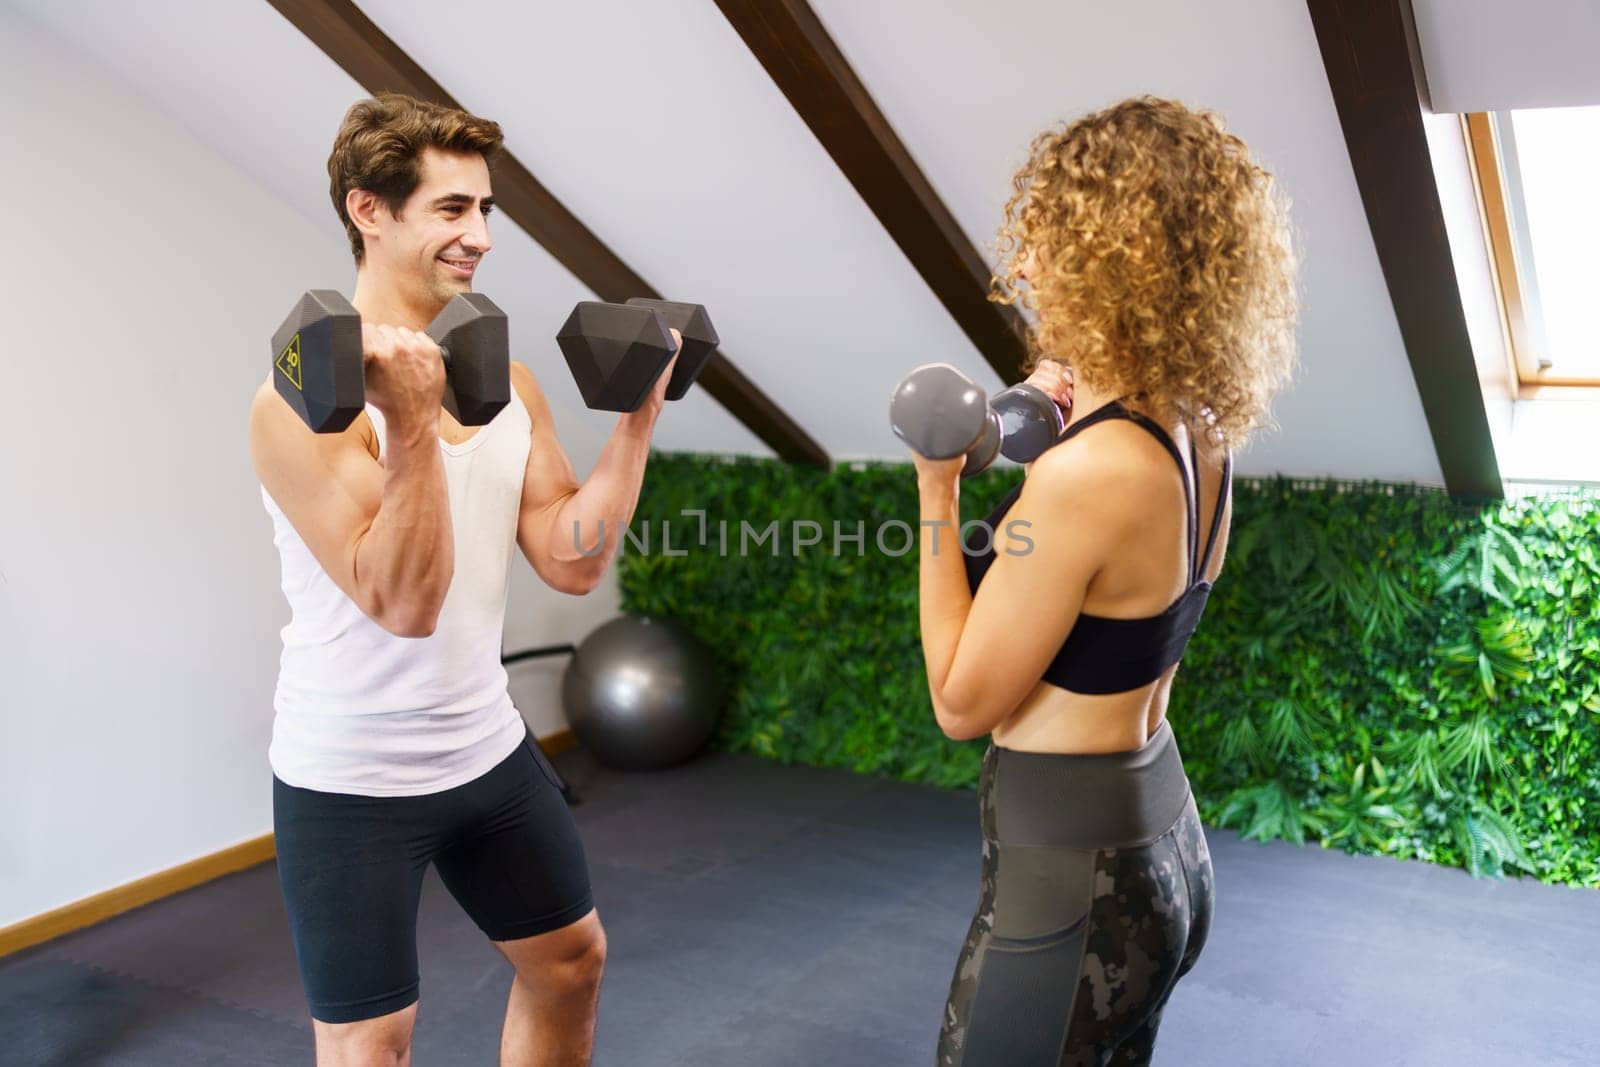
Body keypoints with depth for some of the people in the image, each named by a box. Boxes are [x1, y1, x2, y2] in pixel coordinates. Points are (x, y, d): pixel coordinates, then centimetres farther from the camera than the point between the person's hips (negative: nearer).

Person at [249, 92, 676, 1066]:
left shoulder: (509, 383, 1)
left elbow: (574, 561, -4)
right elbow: (404, 602, -27)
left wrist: (639, 415, -7)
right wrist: (412, 424, -36)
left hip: (490, 748, 7)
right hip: (353, 778, -7)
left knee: (570, 958, 22)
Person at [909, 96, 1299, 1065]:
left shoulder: (1085, 473, -26)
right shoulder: (1202, 438, 0)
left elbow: (963, 702, -17)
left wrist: (938, 493, -11)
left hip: (1070, 877, -9)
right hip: (1165, 847, 9)